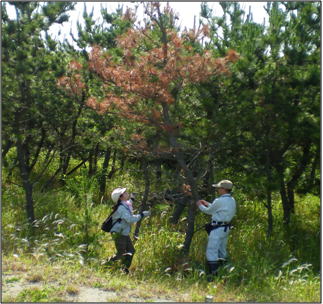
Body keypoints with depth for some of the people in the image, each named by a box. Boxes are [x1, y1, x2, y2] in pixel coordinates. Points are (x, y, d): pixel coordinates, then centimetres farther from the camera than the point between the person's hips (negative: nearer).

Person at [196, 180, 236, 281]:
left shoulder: (219, 201, -19)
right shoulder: (232, 200, 8)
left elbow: (209, 211, -3)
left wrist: (200, 205, 14)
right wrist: (207, 203, 26)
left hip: (217, 229, -9)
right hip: (226, 228, 9)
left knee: (211, 251, -7)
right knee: (222, 251, 18)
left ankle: (213, 274, -9)